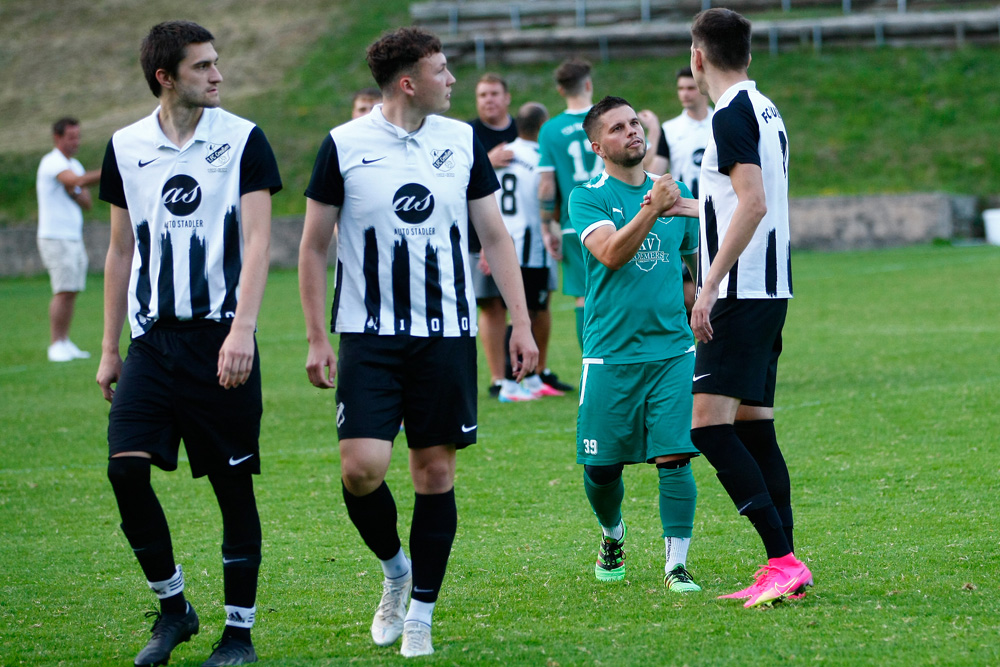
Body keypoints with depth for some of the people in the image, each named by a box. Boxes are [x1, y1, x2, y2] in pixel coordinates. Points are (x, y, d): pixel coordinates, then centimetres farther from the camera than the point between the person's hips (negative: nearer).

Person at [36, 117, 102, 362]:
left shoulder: (74, 165, 17)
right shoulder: (52, 163, -11)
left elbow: (87, 202, 12)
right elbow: (78, 181, -29)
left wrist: (73, 193, -9)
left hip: (74, 238, 8)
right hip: (55, 238, -8)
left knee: (71, 292, 5)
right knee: (63, 291, -13)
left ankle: (65, 343, 9)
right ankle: (56, 345, -10)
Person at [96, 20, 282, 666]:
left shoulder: (242, 140, -1)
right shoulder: (126, 148, 8)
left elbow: (257, 241, -8)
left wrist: (241, 329, -20)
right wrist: (110, 348, 14)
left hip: (221, 339, -3)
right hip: (154, 339, 3)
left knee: (233, 485, 1)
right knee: (126, 466, -10)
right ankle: (173, 606, 8)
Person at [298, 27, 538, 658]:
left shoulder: (463, 142, 6)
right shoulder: (344, 145, -3)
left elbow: (496, 236, 12)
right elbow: (313, 247, 4)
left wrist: (521, 323, 4)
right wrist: (317, 339, -1)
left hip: (447, 334, 2)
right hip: (369, 336, -2)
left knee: (437, 470, 2)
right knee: (362, 468, -13)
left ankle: (420, 614, 13)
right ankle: (395, 569, 16)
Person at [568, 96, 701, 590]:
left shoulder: (674, 193, 11)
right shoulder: (587, 198, -1)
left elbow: (698, 262, 24)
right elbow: (610, 253, -20)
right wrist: (652, 209, -31)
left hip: (672, 350, 2)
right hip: (610, 354, -2)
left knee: (674, 458, -10)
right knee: (601, 467, 4)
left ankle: (677, 565, -4)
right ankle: (612, 536, 33)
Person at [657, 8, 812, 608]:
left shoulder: (731, 115, -12)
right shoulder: (765, 110, 17)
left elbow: (754, 203, -22)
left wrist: (709, 286, -23)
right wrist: (680, 205, 47)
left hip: (742, 290, -10)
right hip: (770, 289, 10)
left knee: (709, 423, -13)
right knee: (754, 428, 10)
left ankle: (784, 559, -19)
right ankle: (784, 568, 8)